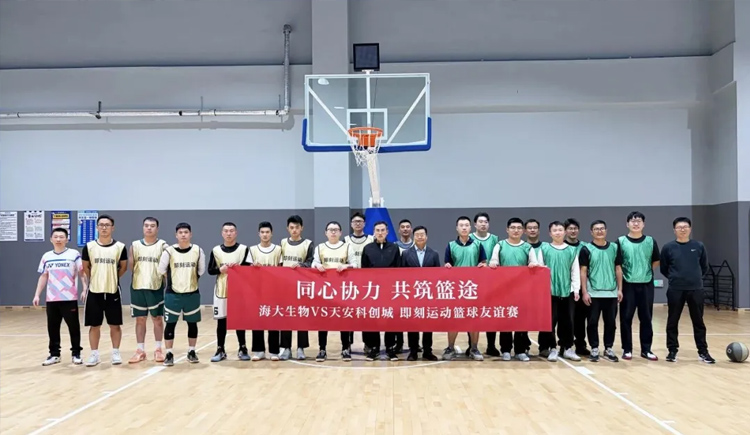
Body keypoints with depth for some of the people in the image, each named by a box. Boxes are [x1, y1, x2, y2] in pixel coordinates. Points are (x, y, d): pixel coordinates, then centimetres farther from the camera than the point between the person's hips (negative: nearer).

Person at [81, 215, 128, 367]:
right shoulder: (89, 246, 0)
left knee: (115, 325, 6)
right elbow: (85, 268, 12)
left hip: (113, 292, -1)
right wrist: (94, 280, 12)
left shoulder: (120, 247, -3)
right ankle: (94, 354, 18)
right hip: (94, 292, 1)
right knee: (94, 325, 7)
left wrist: (112, 278, 8)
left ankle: (115, 353, 18)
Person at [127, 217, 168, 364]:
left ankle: (158, 350, 13)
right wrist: (131, 262, -7)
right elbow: (130, 266, 10)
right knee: (140, 319, 7)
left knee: (157, 318, 4)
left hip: (156, 287, -2)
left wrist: (165, 282, -11)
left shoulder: (162, 245, 0)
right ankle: (140, 350, 14)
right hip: (138, 287, 2)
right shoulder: (135, 245, 8)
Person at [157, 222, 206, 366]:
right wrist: (174, 280, 10)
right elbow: (161, 270, 2)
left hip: (192, 293, 2)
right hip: (173, 294, -2)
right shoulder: (169, 251, -7)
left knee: (192, 323, 10)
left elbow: (201, 270, 11)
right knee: (170, 323, 2)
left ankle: (191, 352, 23)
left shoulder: (198, 250, -1)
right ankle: (169, 354, 12)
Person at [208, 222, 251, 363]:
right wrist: (220, 269, -15)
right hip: (221, 290, 1)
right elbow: (210, 270, 4)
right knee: (221, 320, 5)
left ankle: (242, 349, 16)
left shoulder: (244, 249, -1)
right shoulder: (216, 250, 4)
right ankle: (220, 350, 14)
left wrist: (238, 267, -21)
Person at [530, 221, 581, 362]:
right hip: (549, 291, -1)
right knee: (550, 320, 1)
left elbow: (575, 271, 7)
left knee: (567, 320, 6)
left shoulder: (572, 250, 6)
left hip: (567, 291, 2)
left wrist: (576, 289, 2)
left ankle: (567, 348, 17)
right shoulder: (544, 249, 1)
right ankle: (552, 348, 11)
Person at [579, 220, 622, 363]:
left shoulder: (614, 248, 6)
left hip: (611, 292, 3)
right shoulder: (586, 249, -3)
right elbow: (583, 271, -3)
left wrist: (620, 289, 4)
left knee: (610, 322, 8)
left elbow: (618, 269, 10)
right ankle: (594, 349, 14)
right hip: (593, 293, -2)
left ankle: (608, 349, 19)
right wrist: (584, 292, -8)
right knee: (593, 322, 3)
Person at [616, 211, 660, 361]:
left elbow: (656, 262, 14)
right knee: (626, 318, 2)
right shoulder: (621, 241, -2)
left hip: (646, 285, 2)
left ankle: (646, 349, 17)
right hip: (628, 285, -2)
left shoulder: (650, 241, 4)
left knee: (646, 318, 7)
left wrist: (645, 271, 5)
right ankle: (627, 349, 12)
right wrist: (620, 283, -2)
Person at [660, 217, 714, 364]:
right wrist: (674, 278, 7)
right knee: (672, 321, 5)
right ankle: (672, 350, 16)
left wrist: (696, 278, 10)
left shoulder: (699, 246, 2)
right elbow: (663, 268, 7)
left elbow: (704, 266, 13)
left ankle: (703, 351, 16)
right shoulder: (668, 247, -2)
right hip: (675, 290, -1)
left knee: (698, 321, 7)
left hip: (696, 289, 1)